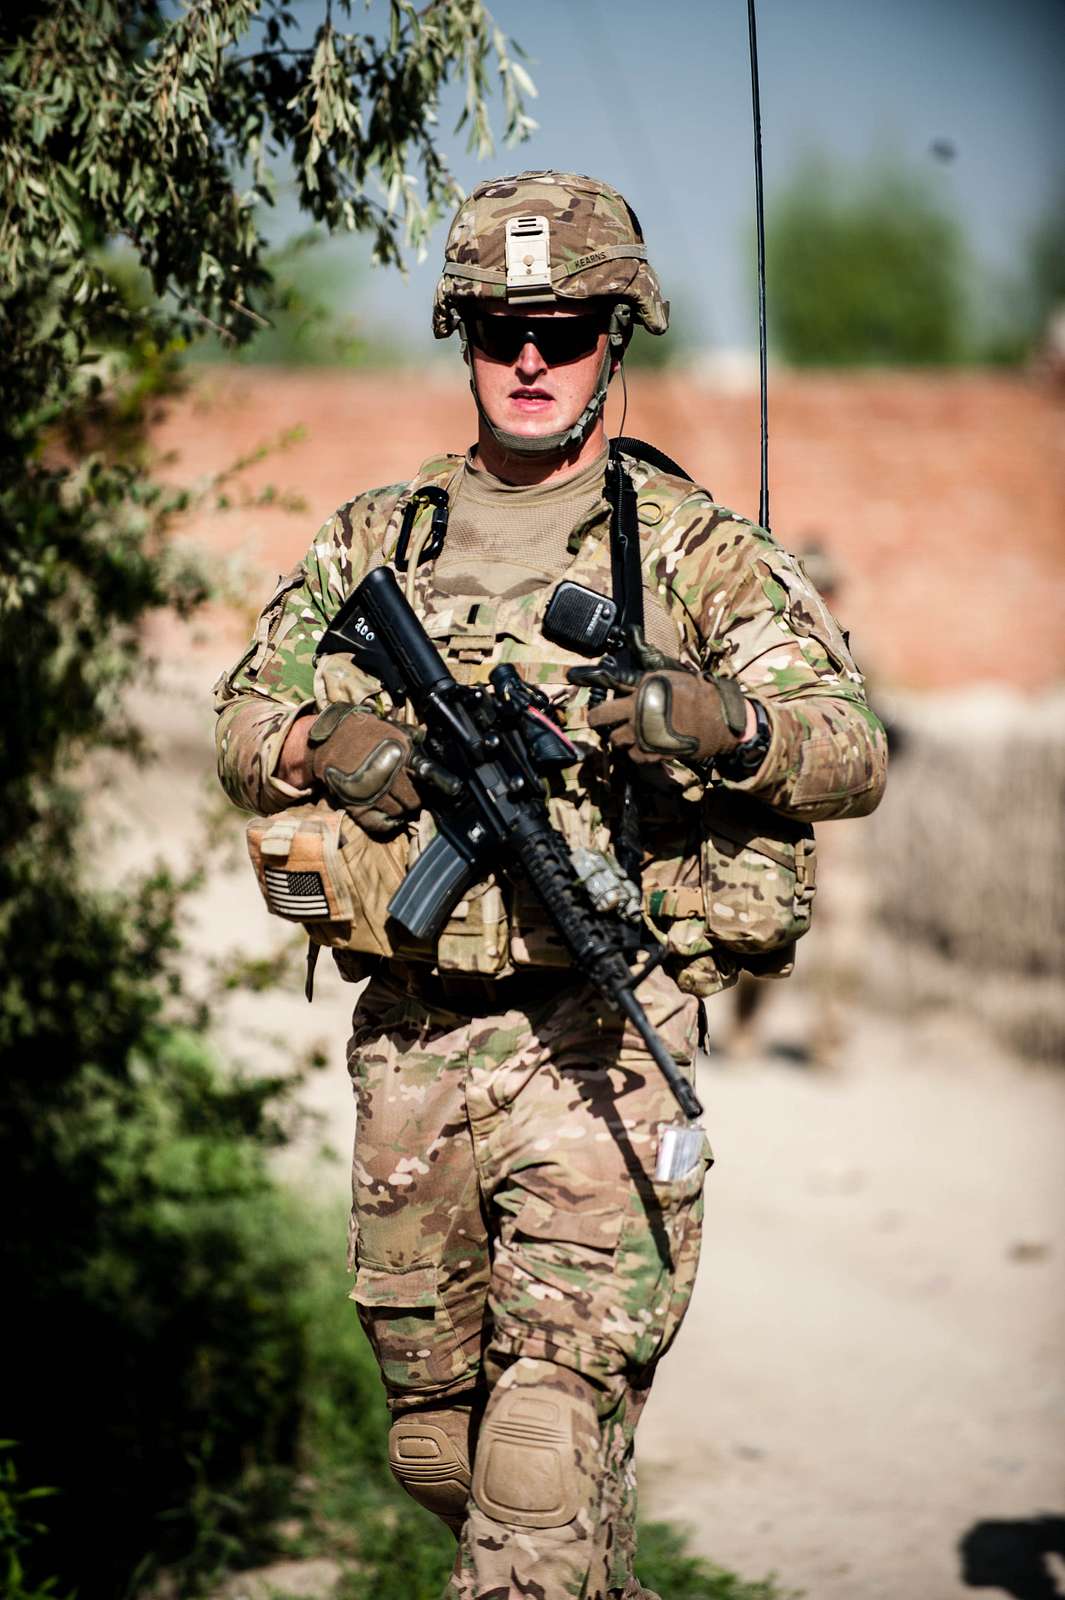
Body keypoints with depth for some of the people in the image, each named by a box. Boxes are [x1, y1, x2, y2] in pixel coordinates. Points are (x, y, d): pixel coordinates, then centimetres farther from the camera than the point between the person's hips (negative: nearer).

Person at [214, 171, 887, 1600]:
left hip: (597, 1035, -4)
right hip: (407, 1036, 4)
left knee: (560, 1416, -15)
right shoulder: (372, 541, 13)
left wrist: (722, 722, -26)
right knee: (434, 1427, 12)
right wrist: (325, 744, -8)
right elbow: (241, 725, 16)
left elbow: (854, 756, -4)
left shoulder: (695, 549, 3)